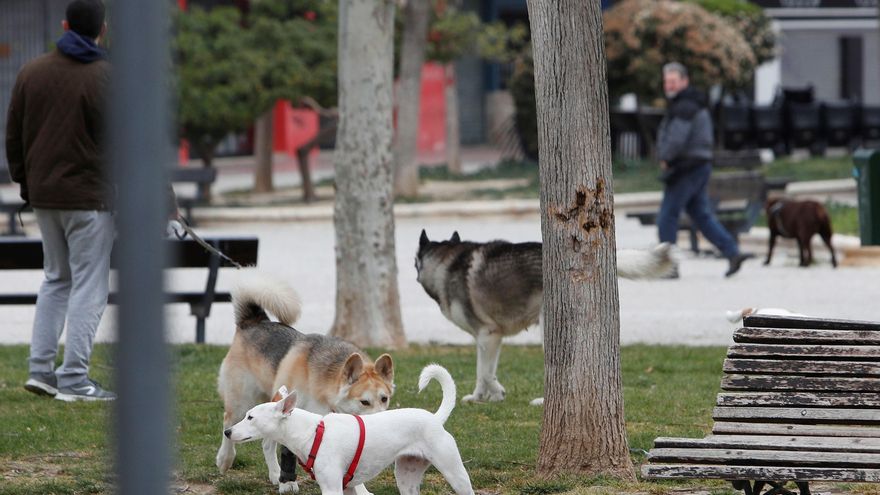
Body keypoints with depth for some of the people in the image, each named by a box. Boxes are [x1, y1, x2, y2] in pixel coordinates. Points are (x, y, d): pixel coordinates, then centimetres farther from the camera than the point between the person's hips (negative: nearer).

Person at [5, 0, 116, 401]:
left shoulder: (31, 73, 6)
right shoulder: (107, 78, -11)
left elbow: (13, 136, 11)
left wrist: (23, 180, 21)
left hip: (43, 194, 6)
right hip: (90, 195, -6)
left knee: (56, 279, 18)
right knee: (89, 285, -1)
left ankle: (41, 368, 13)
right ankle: (73, 379, -5)